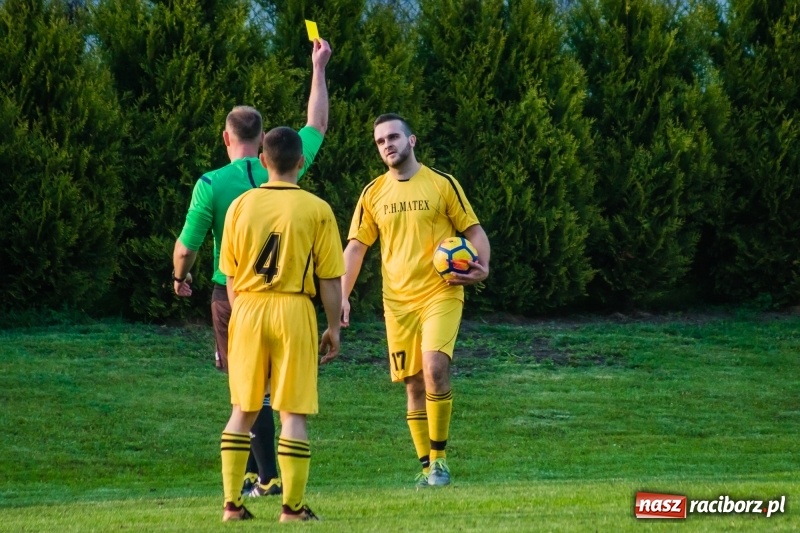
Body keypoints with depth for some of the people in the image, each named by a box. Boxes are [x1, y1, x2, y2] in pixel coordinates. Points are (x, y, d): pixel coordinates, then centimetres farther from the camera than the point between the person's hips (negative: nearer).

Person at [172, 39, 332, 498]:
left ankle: (268, 478, -2)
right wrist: (319, 69, 21)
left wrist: (180, 276, 15)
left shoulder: (212, 184, -11)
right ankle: (254, 473, 16)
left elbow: (187, 246, -7)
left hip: (231, 294, -3)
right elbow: (318, 125, 12)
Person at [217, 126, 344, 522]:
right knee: (293, 412, 2)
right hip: (294, 311, -3)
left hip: (247, 309, 3)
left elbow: (230, 275, 7)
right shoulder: (316, 210, -5)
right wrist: (333, 328, 5)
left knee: (243, 410, 12)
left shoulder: (241, 205, 3)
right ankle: (293, 505, 0)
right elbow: (329, 278, -4)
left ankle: (232, 502, 10)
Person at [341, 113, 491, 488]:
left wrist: (481, 267, -15)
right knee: (414, 384, 4)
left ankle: (439, 458, -11)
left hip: (441, 293, -3)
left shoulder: (442, 184, 2)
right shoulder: (373, 194, 10)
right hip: (398, 301, 3)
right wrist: (343, 296, 0)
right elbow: (355, 247, 11)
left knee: (435, 369, -21)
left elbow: (474, 231, 5)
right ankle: (426, 465, 12)